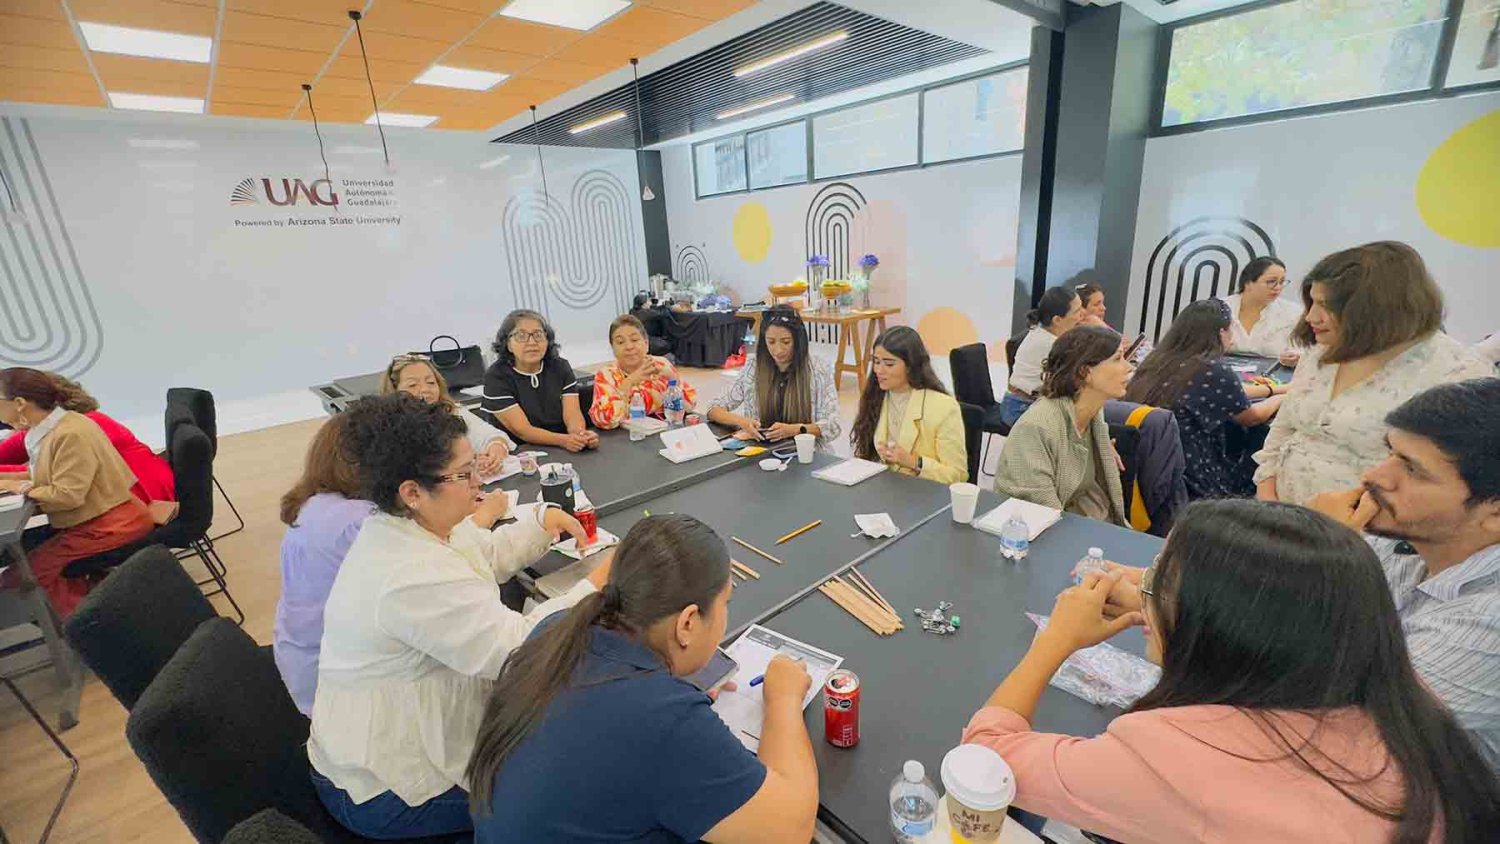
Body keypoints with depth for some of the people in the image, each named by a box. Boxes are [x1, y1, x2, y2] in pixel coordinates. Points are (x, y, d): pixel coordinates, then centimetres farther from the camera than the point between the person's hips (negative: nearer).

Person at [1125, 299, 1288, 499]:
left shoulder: (1160, 358, 2)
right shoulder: (1213, 371, -18)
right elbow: (1252, 417, 4)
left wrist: (1274, 389, 33)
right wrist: (1281, 398, 25)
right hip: (1192, 483, -6)